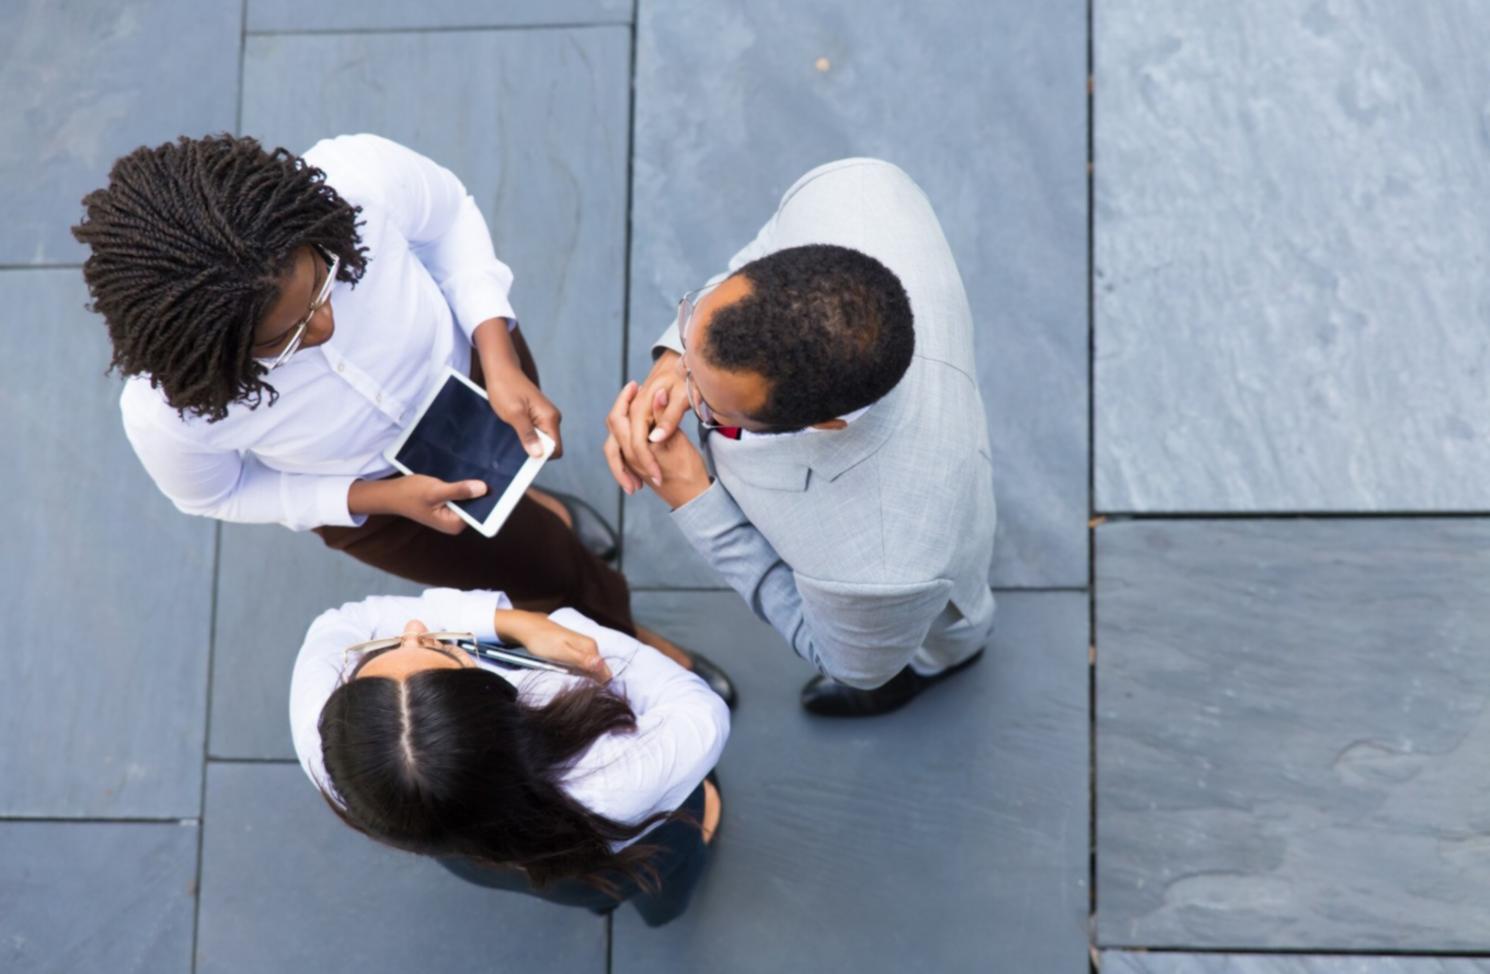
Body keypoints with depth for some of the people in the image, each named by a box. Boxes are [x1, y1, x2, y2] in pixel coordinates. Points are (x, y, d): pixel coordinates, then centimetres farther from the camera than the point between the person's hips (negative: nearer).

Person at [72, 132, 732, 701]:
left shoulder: (361, 177, -43)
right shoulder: (167, 412, -43)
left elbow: (451, 217, -18)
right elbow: (215, 495, -17)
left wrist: (501, 363, -28)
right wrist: (379, 498, -26)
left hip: (465, 359, 2)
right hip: (371, 487, -1)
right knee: (551, 575, 19)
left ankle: (528, 512, 72)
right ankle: (624, 638, 54)